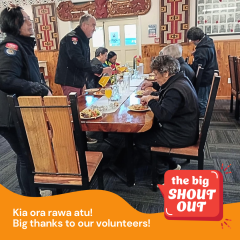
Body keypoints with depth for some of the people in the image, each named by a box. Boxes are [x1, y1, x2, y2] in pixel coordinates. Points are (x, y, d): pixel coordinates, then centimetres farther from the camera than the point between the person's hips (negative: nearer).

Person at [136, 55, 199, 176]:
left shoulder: (175, 90, -26)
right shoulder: (180, 80, 6)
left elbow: (163, 115, -30)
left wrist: (150, 100, -15)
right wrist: (156, 98, 4)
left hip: (180, 136, -10)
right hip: (186, 129, 10)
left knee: (140, 140, -4)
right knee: (148, 129, 18)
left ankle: (171, 167, 11)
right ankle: (168, 164, 22)